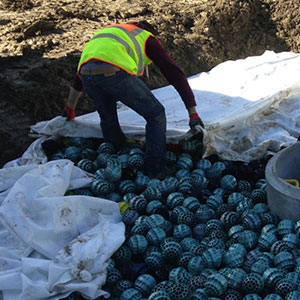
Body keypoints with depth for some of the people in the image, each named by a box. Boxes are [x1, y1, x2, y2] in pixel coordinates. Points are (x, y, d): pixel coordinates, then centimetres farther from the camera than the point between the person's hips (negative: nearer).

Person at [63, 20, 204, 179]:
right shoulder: (148, 39, 27)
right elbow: (175, 74, 18)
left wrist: (70, 107, 55)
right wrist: (193, 112, 18)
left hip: (88, 74, 5)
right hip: (115, 73, -5)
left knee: (107, 119, 30)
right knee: (156, 114, 12)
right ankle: (155, 170, 11)